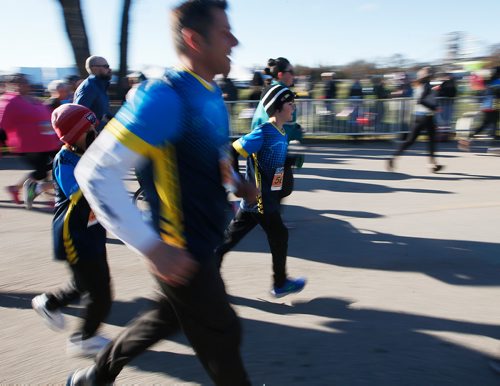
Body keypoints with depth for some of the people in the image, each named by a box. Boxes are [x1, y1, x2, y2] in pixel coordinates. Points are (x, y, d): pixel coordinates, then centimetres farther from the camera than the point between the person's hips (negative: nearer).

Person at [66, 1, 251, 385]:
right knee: (221, 335, 11)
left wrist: (235, 182, 11)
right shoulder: (165, 97, -25)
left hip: (202, 242, 9)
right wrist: (152, 247, -29)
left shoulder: (212, 92, 3)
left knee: (168, 317, 26)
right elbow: (96, 172, -28)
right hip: (181, 252, -9)